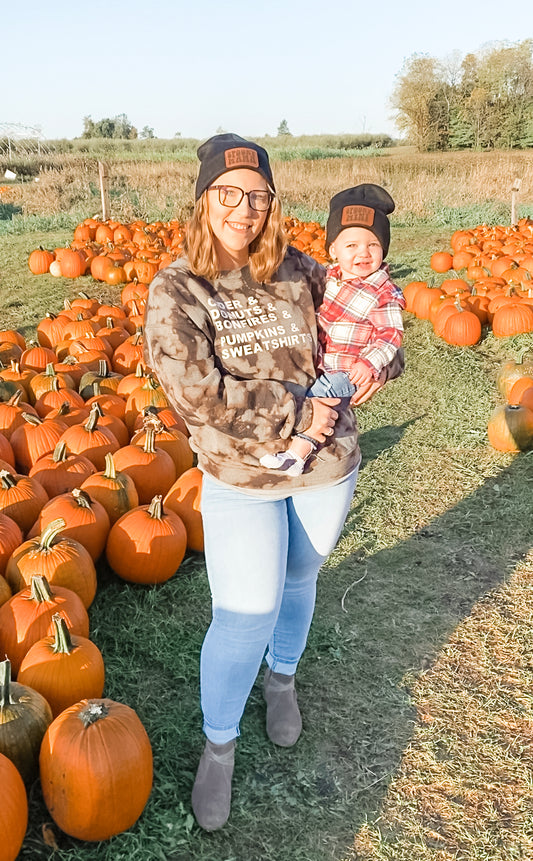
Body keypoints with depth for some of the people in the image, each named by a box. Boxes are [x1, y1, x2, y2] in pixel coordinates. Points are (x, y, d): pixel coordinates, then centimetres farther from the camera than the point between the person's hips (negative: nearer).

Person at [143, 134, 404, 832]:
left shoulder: (298, 273, -2)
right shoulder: (174, 291, -12)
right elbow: (196, 392, -22)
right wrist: (296, 414, -20)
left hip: (328, 466, 4)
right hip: (241, 478, -3)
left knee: (299, 579, 22)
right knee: (245, 616, -2)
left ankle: (282, 676, 53)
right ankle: (218, 746, 25)